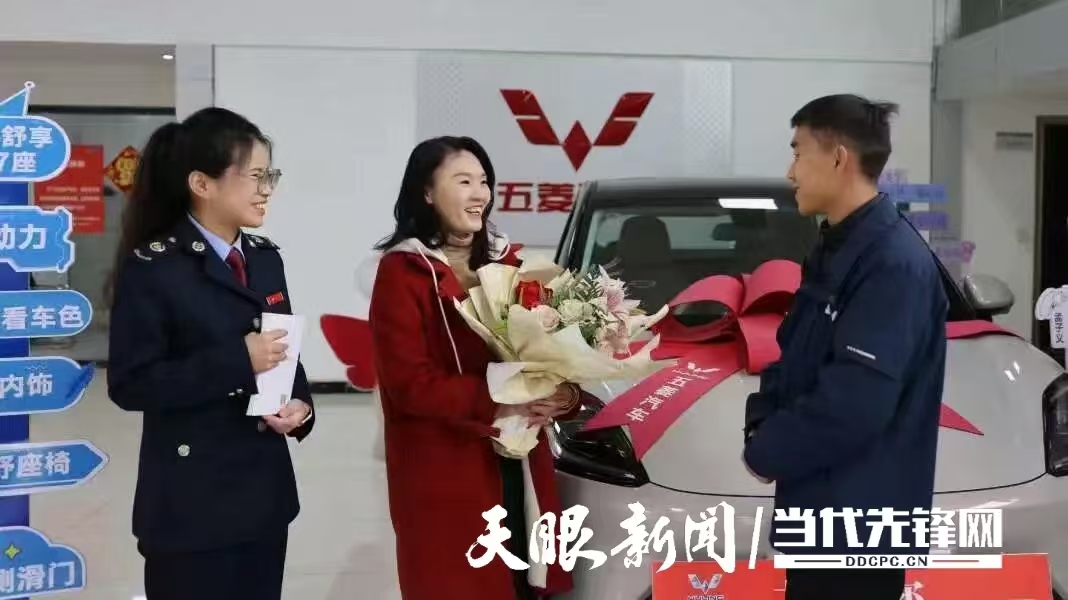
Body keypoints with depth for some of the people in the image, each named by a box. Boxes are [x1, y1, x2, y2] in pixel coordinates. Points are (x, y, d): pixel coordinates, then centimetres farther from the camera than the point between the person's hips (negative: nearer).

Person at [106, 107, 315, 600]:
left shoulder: (265, 257, 8)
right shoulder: (152, 268, -12)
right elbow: (129, 384, -17)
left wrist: (301, 404, -6)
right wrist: (237, 361, -23)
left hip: (265, 493, 6)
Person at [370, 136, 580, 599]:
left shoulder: (506, 261, 11)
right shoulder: (403, 272, -7)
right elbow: (409, 381, -14)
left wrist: (563, 394, -12)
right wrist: (496, 403, -24)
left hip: (517, 465, 5)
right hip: (443, 474, -5)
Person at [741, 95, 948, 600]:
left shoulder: (895, 263, -21)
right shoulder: (834, 249, 11)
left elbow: (854, 403, -27)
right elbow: (793, 357, 18)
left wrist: (767, 451, -13)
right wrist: (762, 422, -1)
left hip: (860, 521, -9)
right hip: (822, 510, 9)